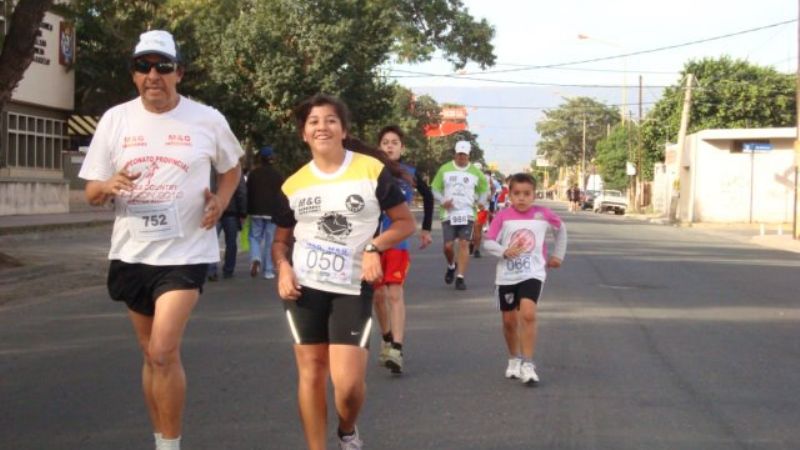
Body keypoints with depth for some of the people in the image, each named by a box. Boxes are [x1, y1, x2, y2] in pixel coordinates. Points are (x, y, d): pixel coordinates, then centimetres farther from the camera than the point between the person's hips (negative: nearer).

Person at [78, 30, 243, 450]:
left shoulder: (207, 120, -4)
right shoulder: (115, 119, 1)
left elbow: (232, 168, 14)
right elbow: (91, 192, 4)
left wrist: (221, 199, -7)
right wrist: (110, 186, -20)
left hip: (185, 251, -4)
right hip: (131, 252, 4)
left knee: (164, 352, -16)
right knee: (152, 354, 14)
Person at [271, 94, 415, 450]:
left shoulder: (373, 170, -4)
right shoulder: (293, 185, 3)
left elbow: (405, 222, 1)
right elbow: (281, 239, 14)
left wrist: (374, 247, -15)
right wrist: (283, 267, -7)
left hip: (353, 287, -2)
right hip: (304, 285, 2)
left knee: (348, 382, -8)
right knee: (311, 371, 4)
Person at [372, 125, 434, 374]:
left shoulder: (410, 174, -1)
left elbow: (428, 196, 17)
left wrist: (426, 229, 17)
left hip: (399, 242, -2)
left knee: (395, 294, -13)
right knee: (378, 295, 10)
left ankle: (396, 350, -19)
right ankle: (386, 340, 31)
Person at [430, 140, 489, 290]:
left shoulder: (475, 172, 5)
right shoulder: (444, 169, 2)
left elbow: (484, 189, 19)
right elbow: (435, 189, 6)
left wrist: (481, 202, 6)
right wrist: (442, 201, -9)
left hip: (467, 214, 0)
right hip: (448, 214, 0)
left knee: (464, 244, -8)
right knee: (448, 245, -4)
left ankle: (460, 277, -5)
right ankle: (451, 266, 29)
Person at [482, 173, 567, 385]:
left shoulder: (543, 214, -3)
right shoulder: (503, 216, -6)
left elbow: (561, 229, 17)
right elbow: (488, 242, -7)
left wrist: (558, 255, 18)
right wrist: (504, 251, -24)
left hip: (532, 274, -1)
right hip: (507, 275, 1)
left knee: (528, 314, -20)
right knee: (509, 320, 10)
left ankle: (527, 364, -13)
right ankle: (514, 359, 34)